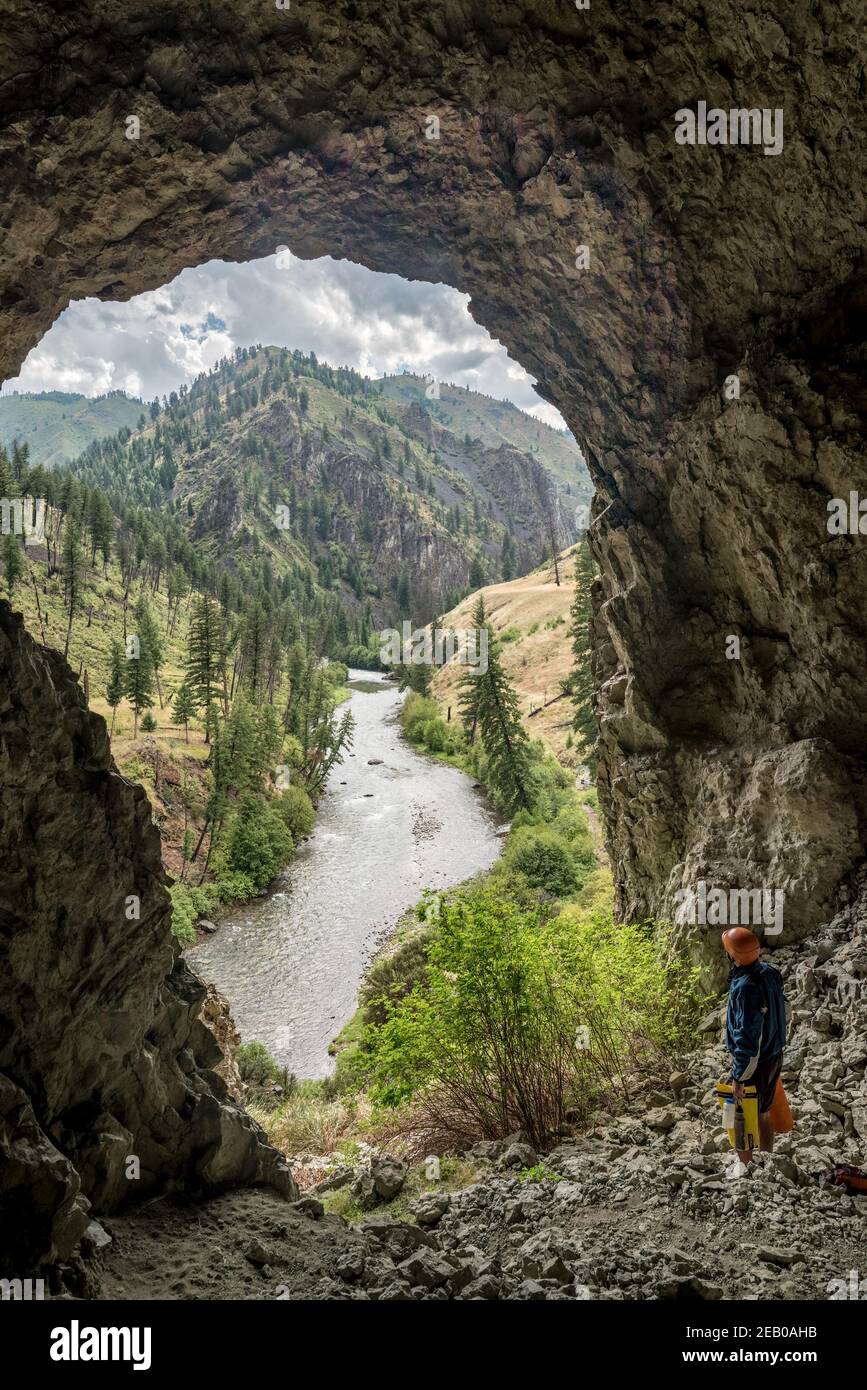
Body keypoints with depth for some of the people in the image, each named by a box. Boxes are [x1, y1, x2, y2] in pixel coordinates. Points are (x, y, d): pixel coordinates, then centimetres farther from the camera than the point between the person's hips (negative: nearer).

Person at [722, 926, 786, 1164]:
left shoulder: (746, 987, -32)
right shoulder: (769, 972, -6)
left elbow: (748, 1038, -29)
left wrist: (739, 1078, -21)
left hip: (753, 1064, -8)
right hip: (774, 1056, 8)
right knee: (764, 1113, 25)